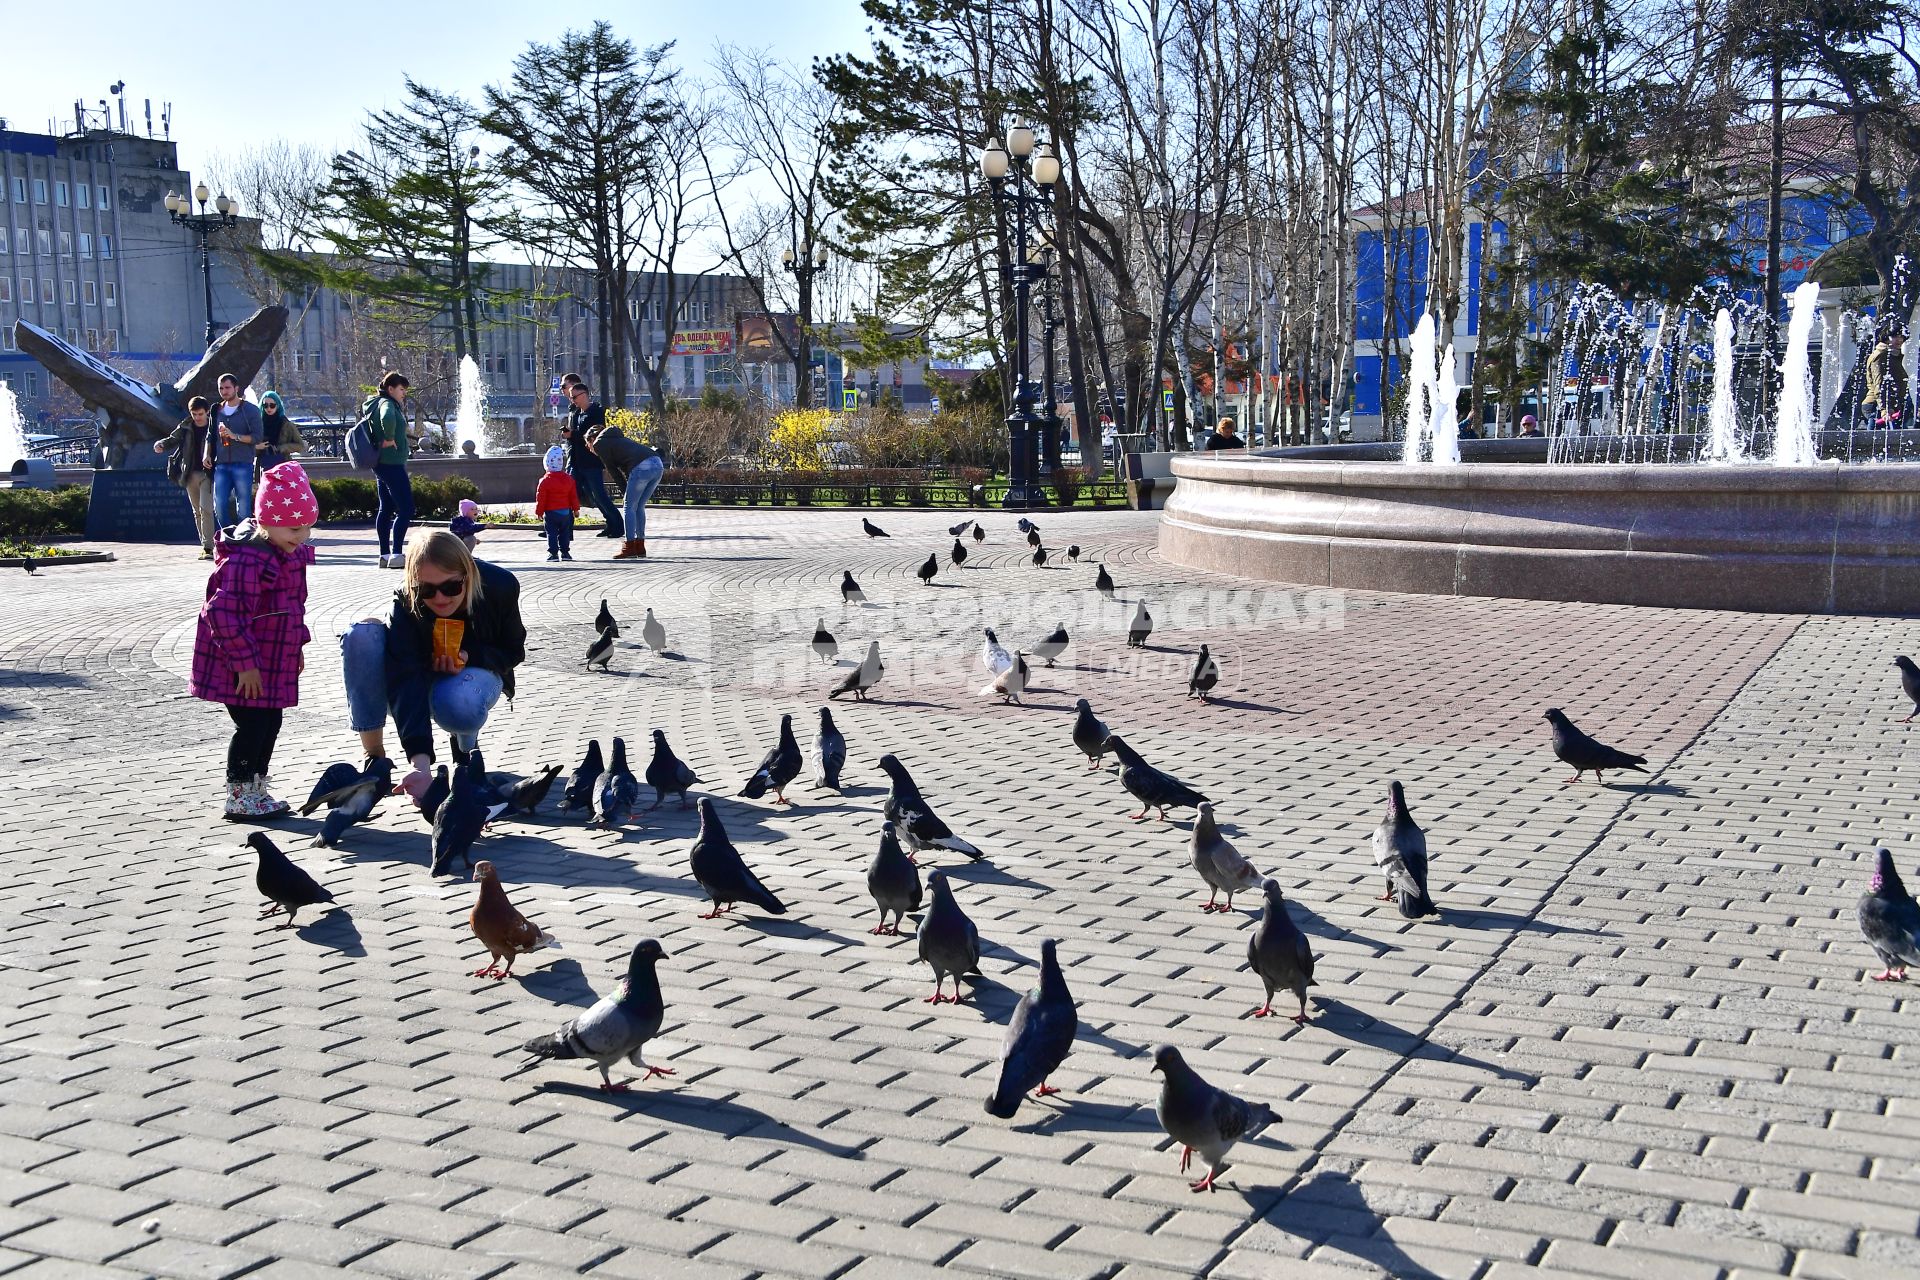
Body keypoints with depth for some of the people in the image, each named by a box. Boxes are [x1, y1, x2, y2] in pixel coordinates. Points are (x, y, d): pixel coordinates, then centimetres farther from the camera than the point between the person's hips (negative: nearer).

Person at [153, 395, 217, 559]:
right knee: (197, 510, 11)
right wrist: (161, 444, -10)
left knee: (205, 508, -16)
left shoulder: (213, 427, -3)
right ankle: (205, 544, 20)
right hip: (190, 474, 5)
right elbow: (173, 439, 11)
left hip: (207, 473, -4)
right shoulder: (185, 427, 5)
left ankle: (208, 547, -17)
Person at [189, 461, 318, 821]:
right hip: (244, 668, -9)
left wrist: (298, 645, 20)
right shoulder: (246, 559, -25)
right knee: (251, 726, -4)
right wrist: (245, 662, -25)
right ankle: (239, 798, 8)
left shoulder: (289, 554, 6)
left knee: (270, 724, 15)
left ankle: (256, 792, 28)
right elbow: (225, 612, -29)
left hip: (273, 662, 9)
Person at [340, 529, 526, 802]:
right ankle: (374, 756, -21)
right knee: (361, 635, -31)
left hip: (475, 669, -1)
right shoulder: (404, 605, -31)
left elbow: (513, 651, -9)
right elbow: (406, 686, -41)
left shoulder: (501, 586, -27)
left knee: (457, 705, -40)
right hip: (420, 675, 1)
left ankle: (466, 743, 0)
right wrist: (420, 764, -53)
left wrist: (469, 657, -31)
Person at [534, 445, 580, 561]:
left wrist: (539, 512, 1)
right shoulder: (569, 479, 0)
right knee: (564, 533, 13)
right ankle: (565, 552, 13)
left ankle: (553, 553, -4)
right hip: (565, 512, 3)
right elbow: (573, 496, 5)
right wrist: (576, 509, 15)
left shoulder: (545, 481, -11)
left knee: (551, 533, 2)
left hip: (551, 512, -3)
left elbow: (541, 498, -8)